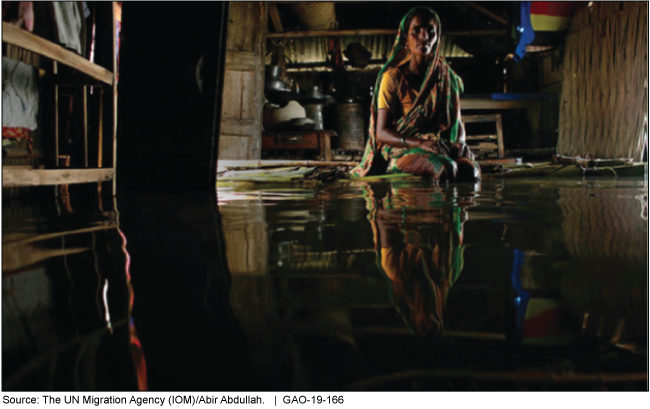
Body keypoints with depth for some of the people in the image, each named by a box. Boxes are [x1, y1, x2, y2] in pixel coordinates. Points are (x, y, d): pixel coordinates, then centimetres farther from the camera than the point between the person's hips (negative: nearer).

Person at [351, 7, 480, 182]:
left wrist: (459, 142, -11)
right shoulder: (393, 77, -1)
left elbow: (457, 122, 14)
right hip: (402, 149, -4)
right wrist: (420, 143, -24)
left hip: (444, 148, 4)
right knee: (446, 168, -37)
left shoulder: (448, 77, 12)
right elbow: (382, 132, -7)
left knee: (469, 169, -31)